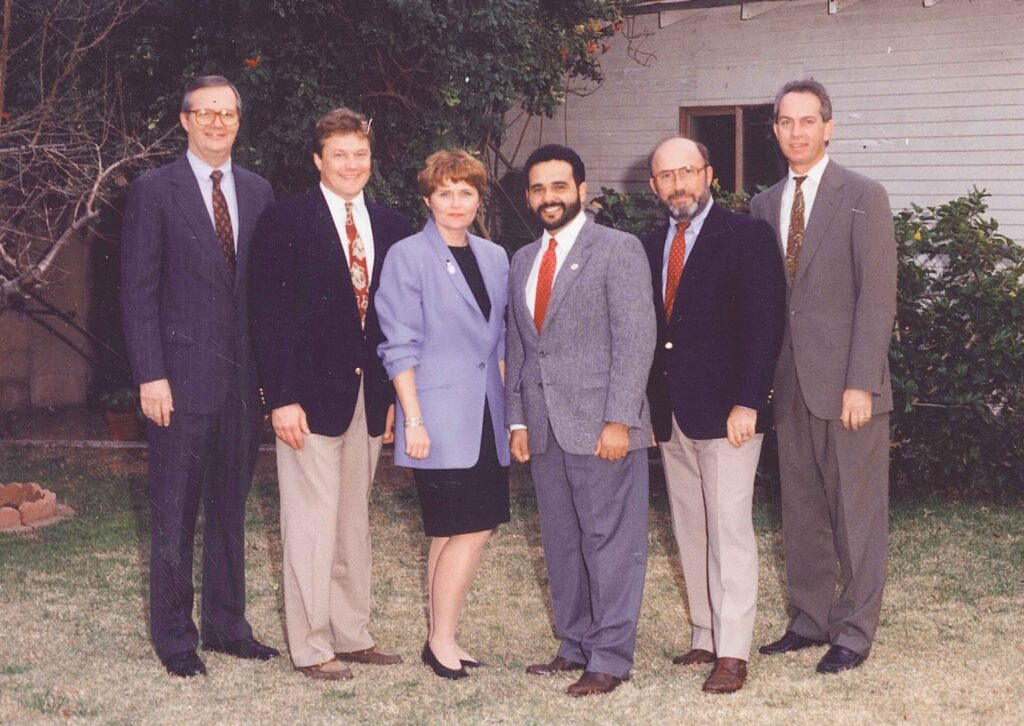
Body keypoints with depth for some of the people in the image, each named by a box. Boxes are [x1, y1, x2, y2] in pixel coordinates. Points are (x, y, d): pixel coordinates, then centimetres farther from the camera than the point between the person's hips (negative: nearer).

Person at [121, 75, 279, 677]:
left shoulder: (258, 191, 11)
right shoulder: (155, 191, -3)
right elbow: (138, 292, -6)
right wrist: (150, 376, -12)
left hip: (244, 378, 5)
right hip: (184, 376, -4)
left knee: (231, 508, 13)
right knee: (174, 513, 3)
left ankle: (227, 625, 24)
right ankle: (174, 637, 14)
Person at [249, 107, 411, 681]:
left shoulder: (391, 226, 10)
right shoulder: (286, 222, -5)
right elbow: (270, 315, -8)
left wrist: (396, 394, 7)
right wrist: (282, 397, -14)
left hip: (370, 395, 5)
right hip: (312, 393, -5)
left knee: (355, 521, 13)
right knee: (313, 522, -2)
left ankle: (352, 634, 22)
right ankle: (311, 646, 7)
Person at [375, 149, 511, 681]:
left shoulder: (494, 258, 13)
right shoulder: (407, 257, -6)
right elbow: (399, 347, -8)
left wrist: (508, 409, 12)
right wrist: (413, 420, -13)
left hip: (485, 417, 6)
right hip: (441, 417, -6)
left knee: (453, 532, 9)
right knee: (469, 529, -8)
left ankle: (441, 640, 19)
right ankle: (442, 641, 5)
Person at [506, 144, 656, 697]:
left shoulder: (618, 249, -4)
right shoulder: (523, 261, 16)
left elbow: (635, 339, -10)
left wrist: (618, 420, -16)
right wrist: (518, 419, 11)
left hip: (600, 424, -6)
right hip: (544, 429, 6)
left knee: (610, 542, -2)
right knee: (561, 543, 11)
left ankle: (610, 657, 6)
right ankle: (575, 645, 22)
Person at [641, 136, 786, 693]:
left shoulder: (747, 236, -4)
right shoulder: (648, 247, 13)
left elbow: (764, 324, -11)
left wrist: (747, 402, -17)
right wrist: (645, 405, 5)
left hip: (725, 411, -6)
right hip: (669, 413, 6)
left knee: (729, 528, -5)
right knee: (689, 530, 11)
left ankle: (733, 653, -2)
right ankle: (706, 635, 21)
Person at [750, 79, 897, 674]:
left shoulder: (863, 198, -6)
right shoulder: (766, 204, 12)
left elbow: (878, 296, -11)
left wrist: (860, 383, -16)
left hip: (847, 384, -6)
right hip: (791, 385, 6)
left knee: (857, 513, 2)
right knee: (801, 512, 13)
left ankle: (853, 633, 11)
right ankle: (809, 621, 24)